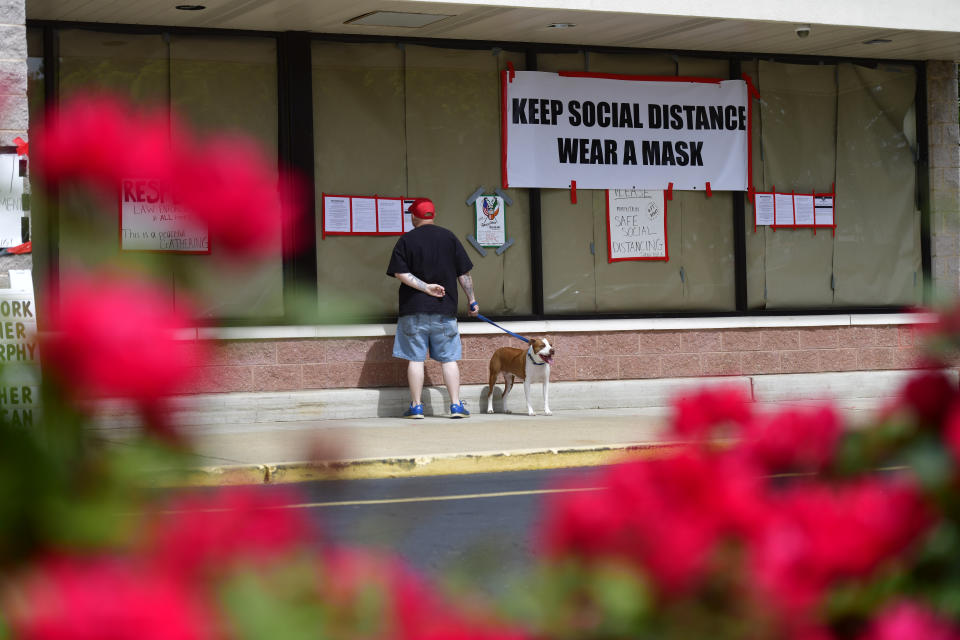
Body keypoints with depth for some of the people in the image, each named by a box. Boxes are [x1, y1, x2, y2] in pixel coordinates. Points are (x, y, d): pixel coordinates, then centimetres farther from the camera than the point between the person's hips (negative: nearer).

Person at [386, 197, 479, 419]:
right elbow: (464, 273, 5)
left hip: (414, 309, -2)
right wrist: (472, 301, 13)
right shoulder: (448, 237, 5)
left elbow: (400, 273, -10)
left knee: (415, 359, 2)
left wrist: (425, 287, -9)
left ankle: (416, 406, 2)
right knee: (449, 359, 5)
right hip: (444, 309, 2)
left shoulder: (406, 240, 0)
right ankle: (456, 405, 2)